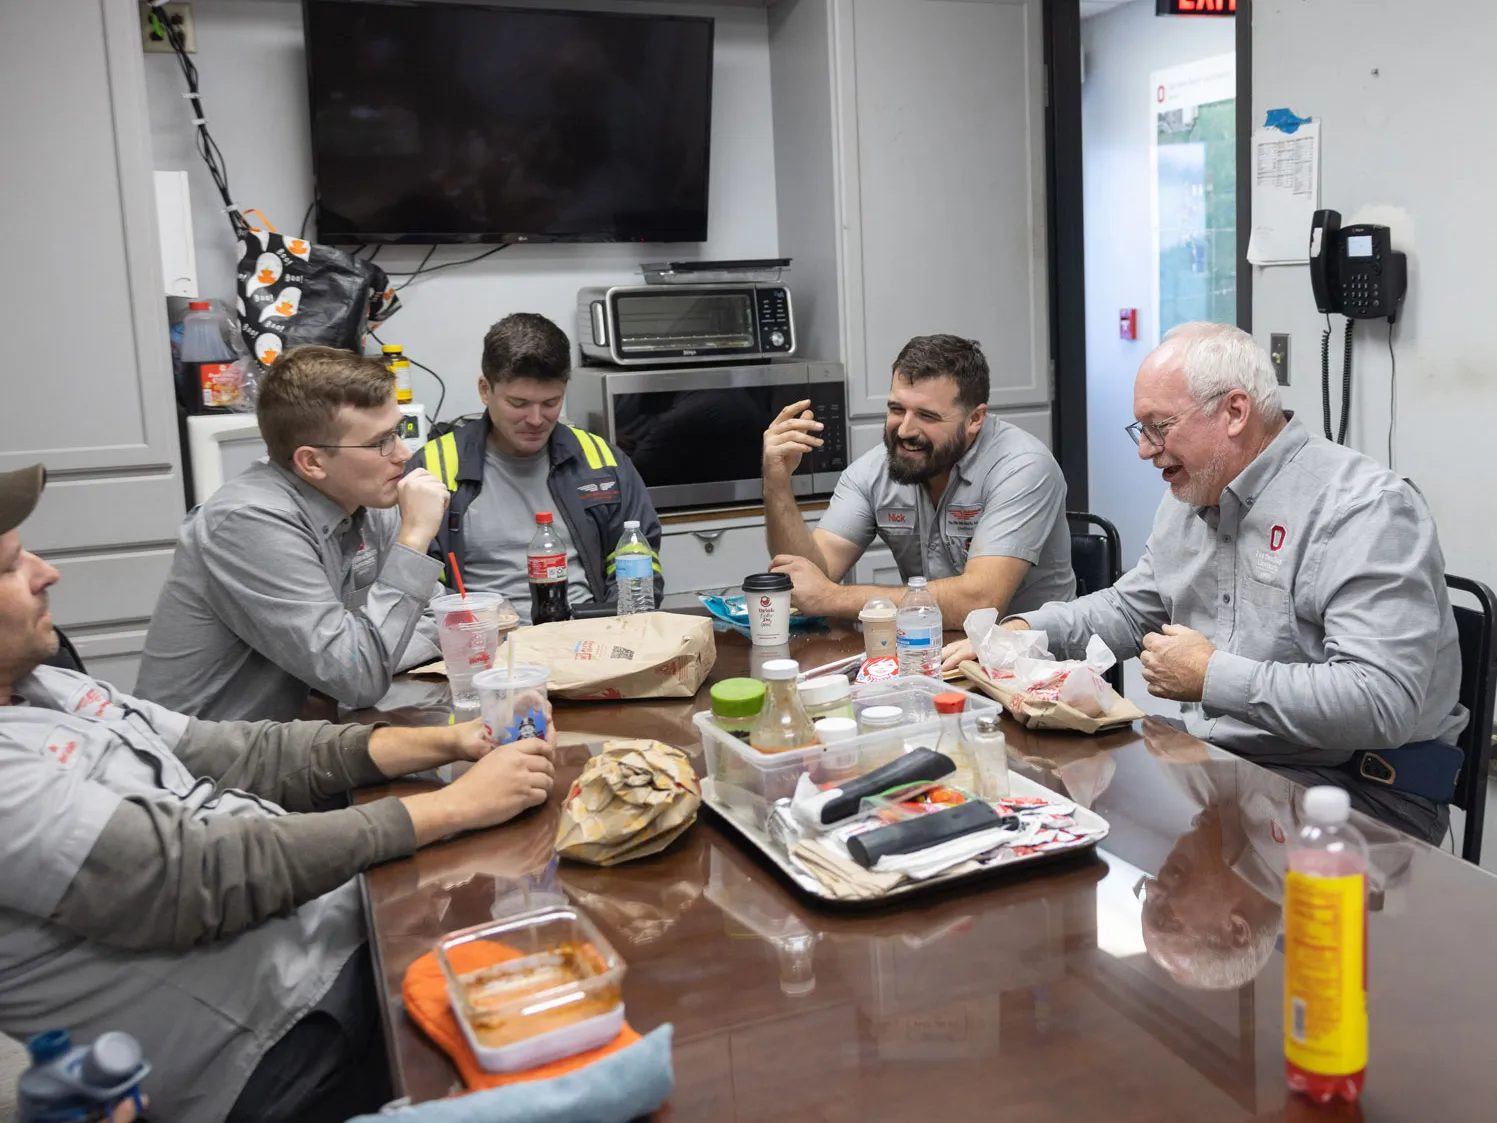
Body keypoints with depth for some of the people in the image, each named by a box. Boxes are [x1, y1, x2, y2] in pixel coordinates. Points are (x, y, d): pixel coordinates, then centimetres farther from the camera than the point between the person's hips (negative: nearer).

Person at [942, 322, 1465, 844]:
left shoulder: (1369, 508, -18)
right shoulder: (1188, 498, 11)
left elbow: (1381, 703, -28)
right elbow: (1128, 609, 25)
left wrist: (1211, 677, -21)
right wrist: (1021, 631, 7)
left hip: (1355, 784, -8)